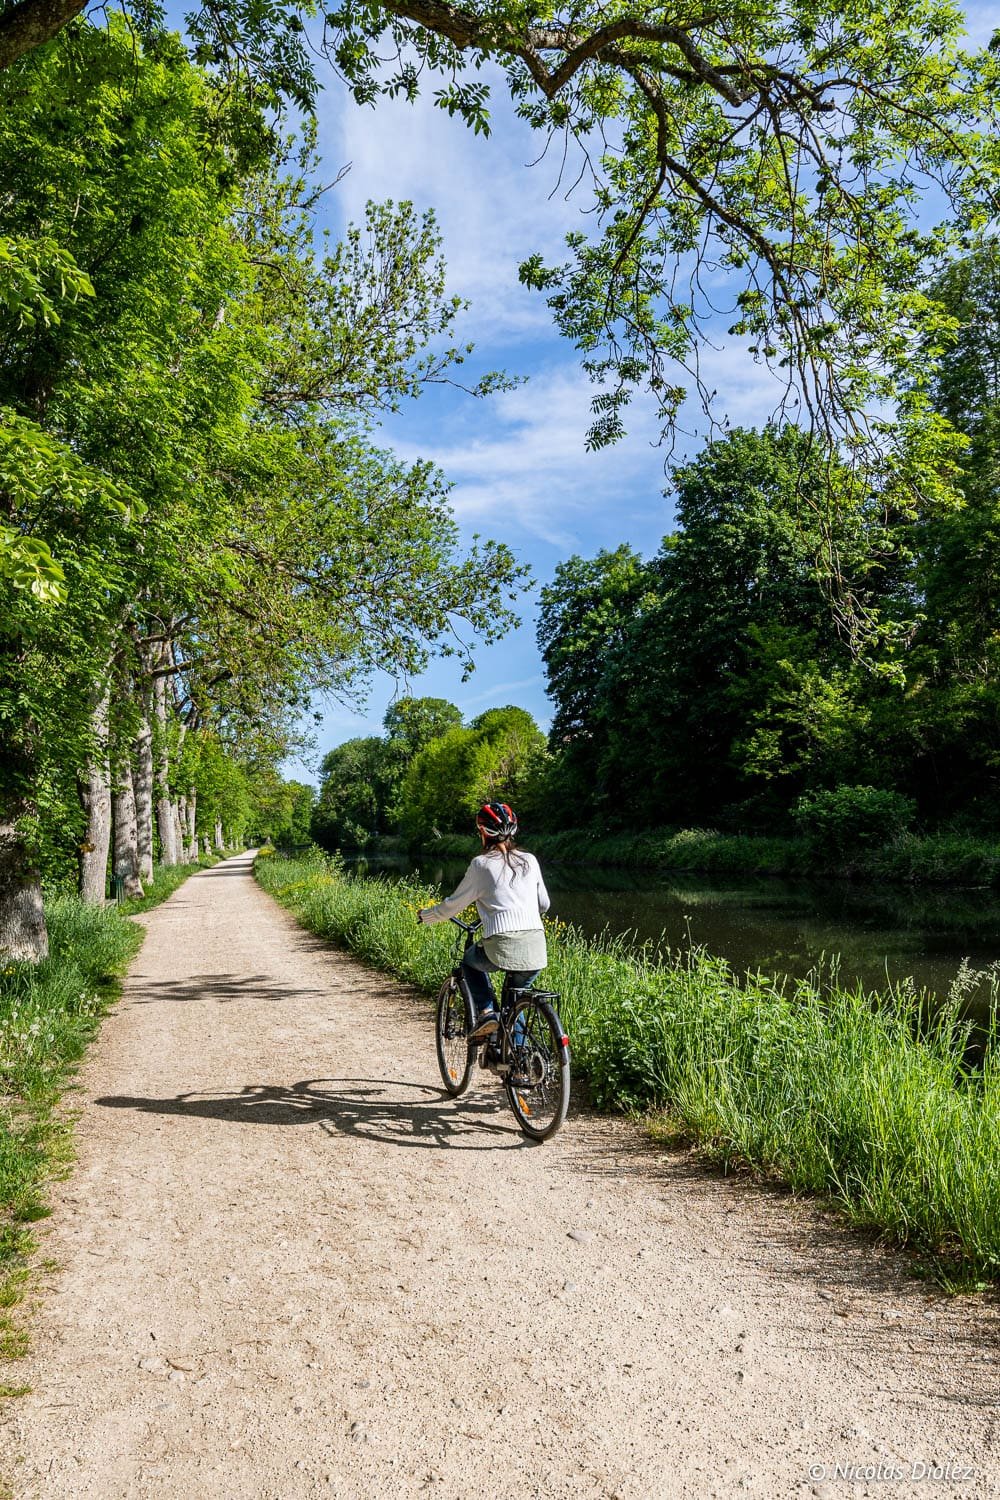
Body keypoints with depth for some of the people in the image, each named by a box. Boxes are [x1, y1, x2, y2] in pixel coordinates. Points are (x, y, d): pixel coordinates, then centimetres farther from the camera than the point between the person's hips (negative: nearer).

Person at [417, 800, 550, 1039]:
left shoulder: (482, 864, 2)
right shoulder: (530, 860, 14)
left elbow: (453, 905, 8)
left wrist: (426, 916, 27)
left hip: (502, 946, -4)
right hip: (536, 949, 4)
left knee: (470, 961, 29)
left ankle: (486, 1012, 11)